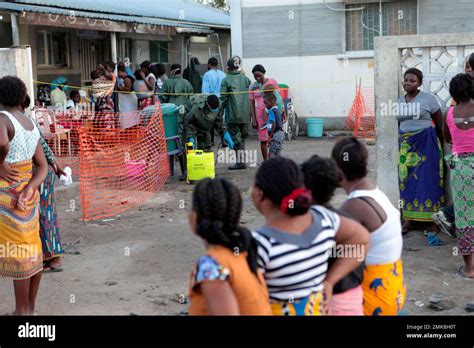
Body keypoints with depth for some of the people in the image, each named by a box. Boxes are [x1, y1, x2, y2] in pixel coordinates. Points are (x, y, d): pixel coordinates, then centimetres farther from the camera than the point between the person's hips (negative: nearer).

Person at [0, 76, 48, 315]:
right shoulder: (31, 125, 10)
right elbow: (43, 167, 6)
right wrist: (29, 189, -7)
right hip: (27, 192, 8)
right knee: (32, 249, 13)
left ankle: (22, 311, 12)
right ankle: (30, 308, 25)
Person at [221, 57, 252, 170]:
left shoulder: (226, 80, -5)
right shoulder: (246, 79, 9)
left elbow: (223, 98, -6)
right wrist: (249, 112, 15)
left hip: (233, 115, -5)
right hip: (245, 114, 5)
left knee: (235, 137, -1)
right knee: (242, 137, 15)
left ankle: (239, 162, -6)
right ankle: (242, 161, 17)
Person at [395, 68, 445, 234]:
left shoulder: (428, 99, -3)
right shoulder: (399, 101, 10)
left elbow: (439, 124, 1)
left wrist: (441, 147, 3)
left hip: (425, 144, -4)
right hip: (405, 145, 4)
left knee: (427, 180, -4)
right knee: (406, 181, 1)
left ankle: (431, 220, 3)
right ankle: (408, 220, 7)